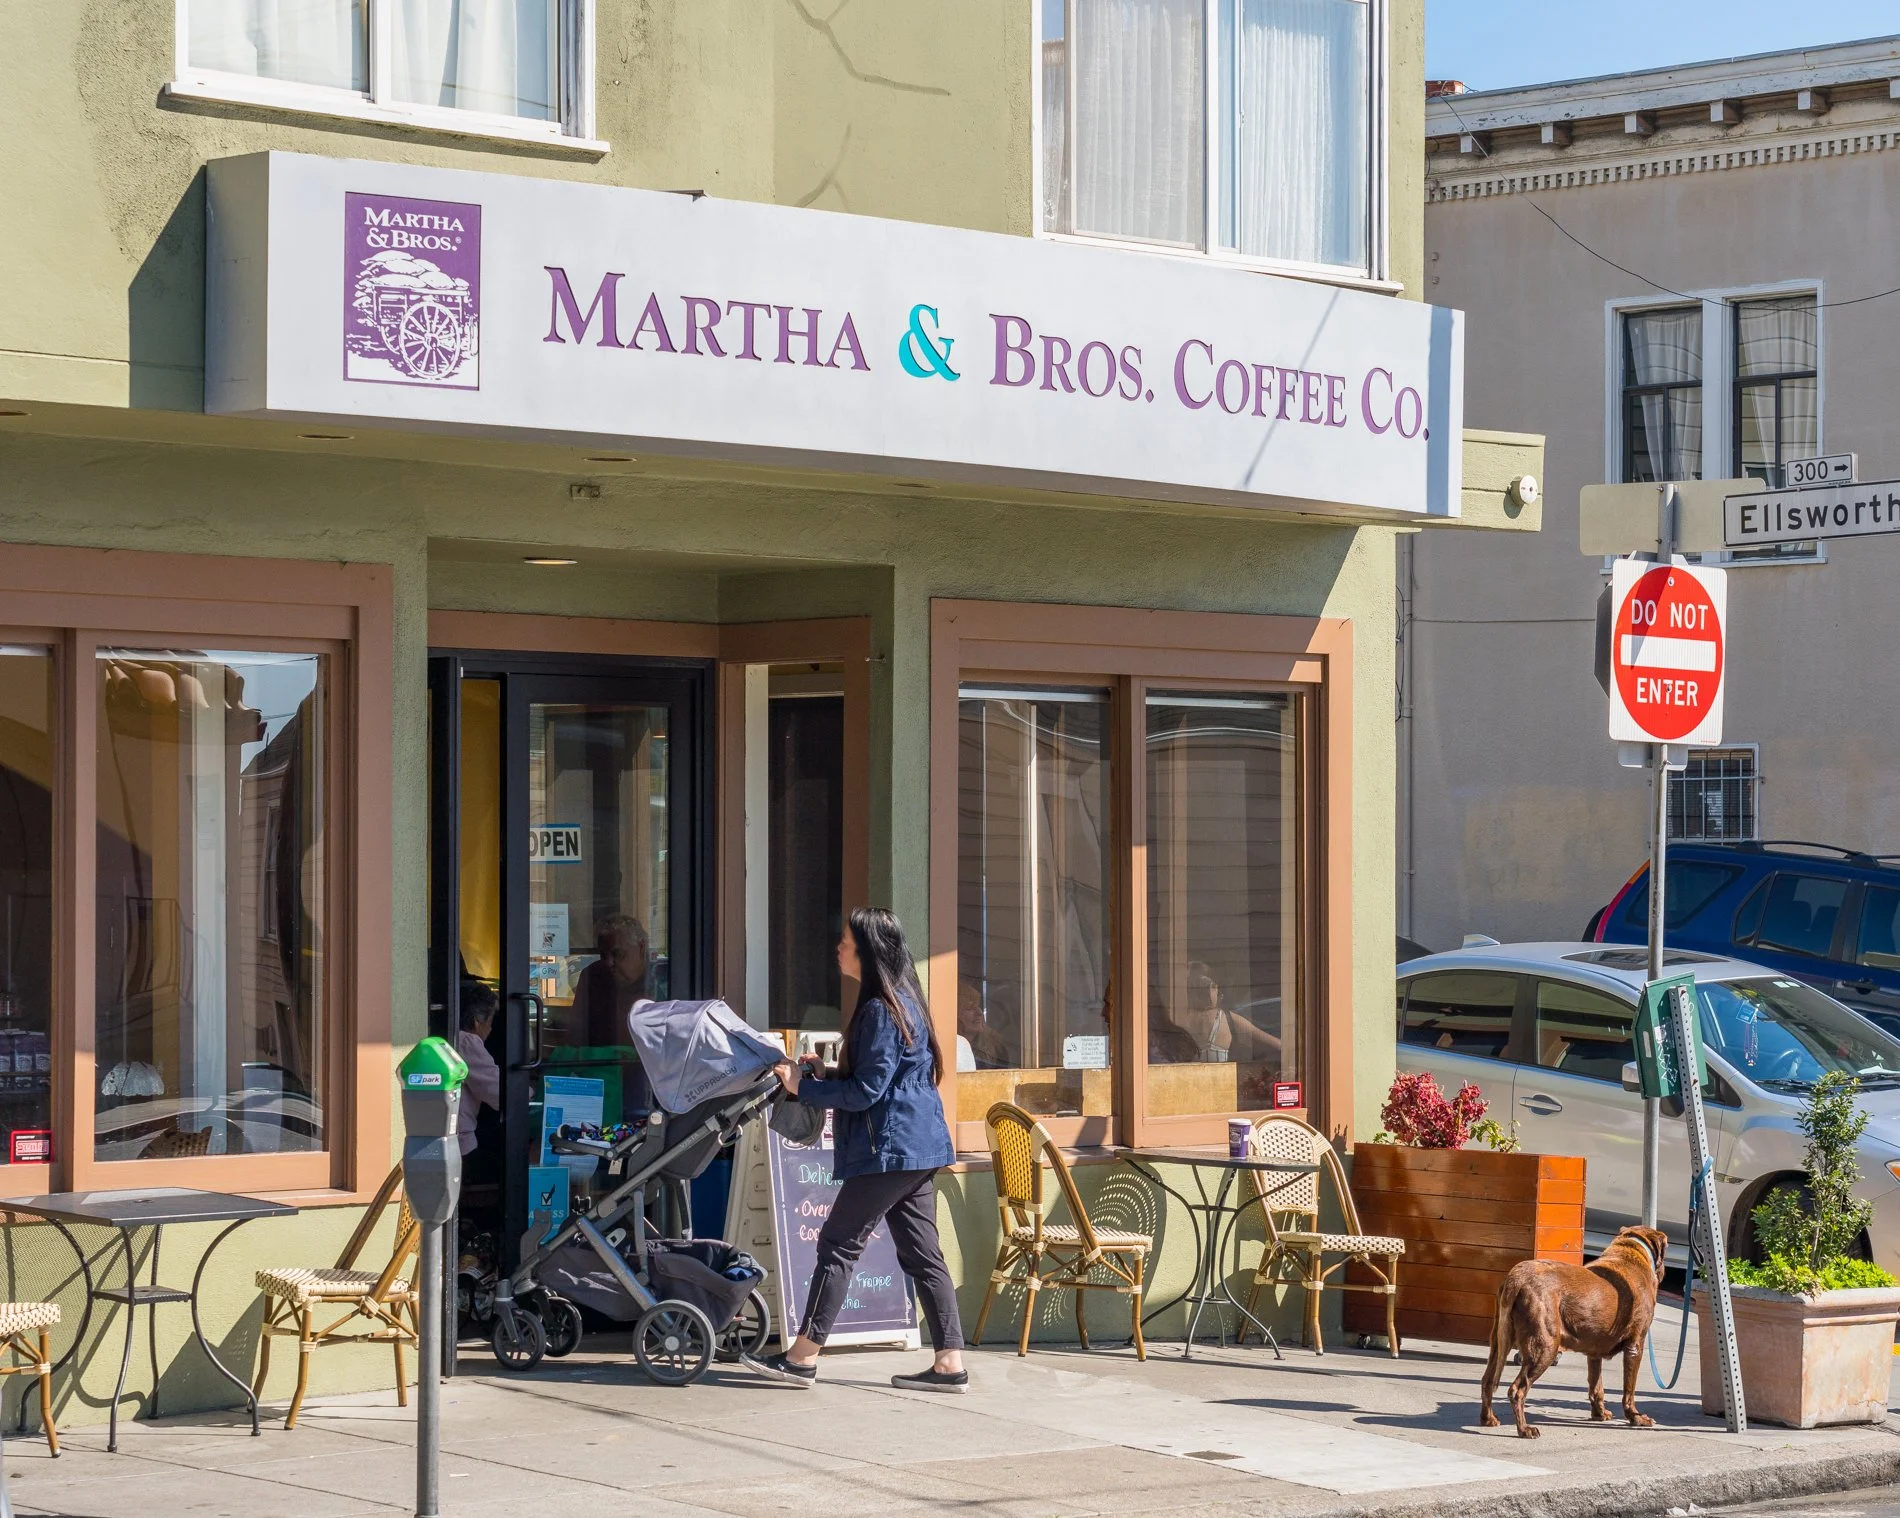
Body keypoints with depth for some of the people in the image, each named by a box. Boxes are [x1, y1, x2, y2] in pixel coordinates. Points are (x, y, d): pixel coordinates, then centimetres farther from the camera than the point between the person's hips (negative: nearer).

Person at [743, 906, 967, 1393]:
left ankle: (802, 1357, 1)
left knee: (839, 1244, -3)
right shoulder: (902, 1002, 15)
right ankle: (950, 1363, 4)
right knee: (921, 1253, 7)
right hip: (919, 1148, 10)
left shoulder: (881, 1011, -16)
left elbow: (867, 1091, -18)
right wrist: (824, 1074, 16)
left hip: (889, 1150, -10)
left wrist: (804, 1087, -10)